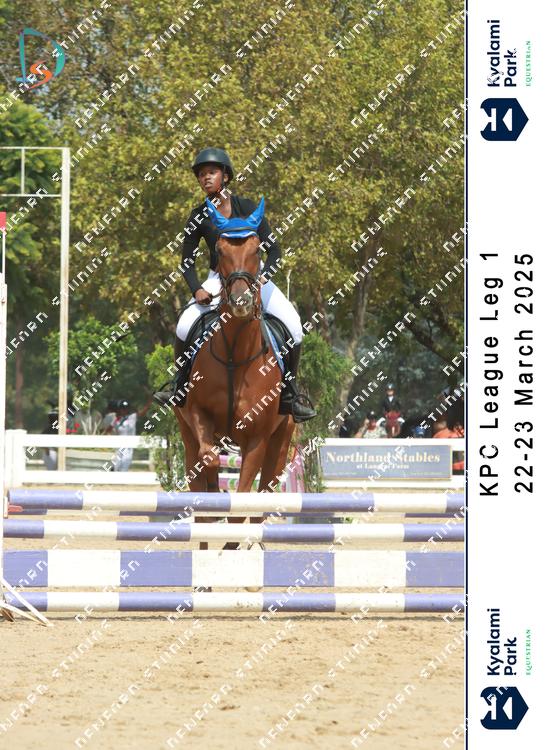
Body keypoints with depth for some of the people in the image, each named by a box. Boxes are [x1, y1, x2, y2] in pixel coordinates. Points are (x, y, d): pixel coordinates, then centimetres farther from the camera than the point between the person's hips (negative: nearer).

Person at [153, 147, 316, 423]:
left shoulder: (248, 208, -9)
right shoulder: (199, 217, -4)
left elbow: (273, 249, -10)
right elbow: (187, 262, -2)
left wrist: (263, 276, -28)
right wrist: (197, 289, -20)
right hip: (218, 281, 1)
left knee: (292, 324, -20)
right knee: (184, 327, -22)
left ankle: (289, 393, -4)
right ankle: (180, 387, 0)